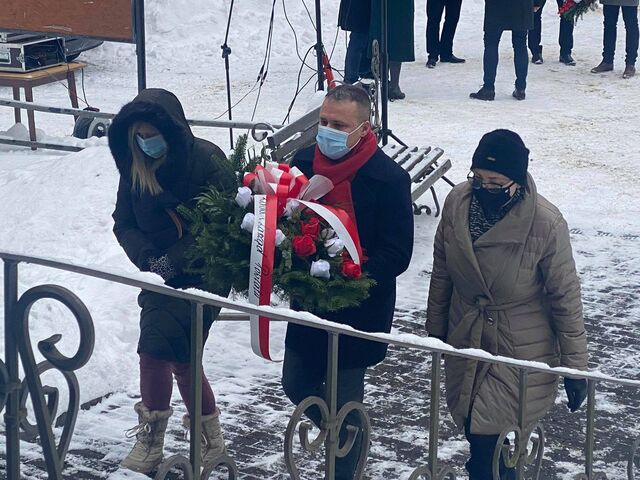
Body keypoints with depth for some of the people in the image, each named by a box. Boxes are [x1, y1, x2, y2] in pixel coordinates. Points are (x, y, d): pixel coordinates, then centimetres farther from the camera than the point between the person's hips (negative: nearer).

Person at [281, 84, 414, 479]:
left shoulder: (389, 179, -19)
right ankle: (343, 440, 45)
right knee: (297, 384, 19)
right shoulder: (305, 161, -3)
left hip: (358, 310, -6)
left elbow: (396, 255, -18)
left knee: (344, 399, 7)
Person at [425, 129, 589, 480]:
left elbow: (565, 298, -12)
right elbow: (442, 271, 6)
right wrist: (435, 327, 15)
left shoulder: (546, 224, -22)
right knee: (476, 435, 15)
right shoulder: (457, 202, -10)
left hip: (520, 352, -4)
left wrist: (574, 367, -6)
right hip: (466, 343, 5)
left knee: (485, 443, -9)